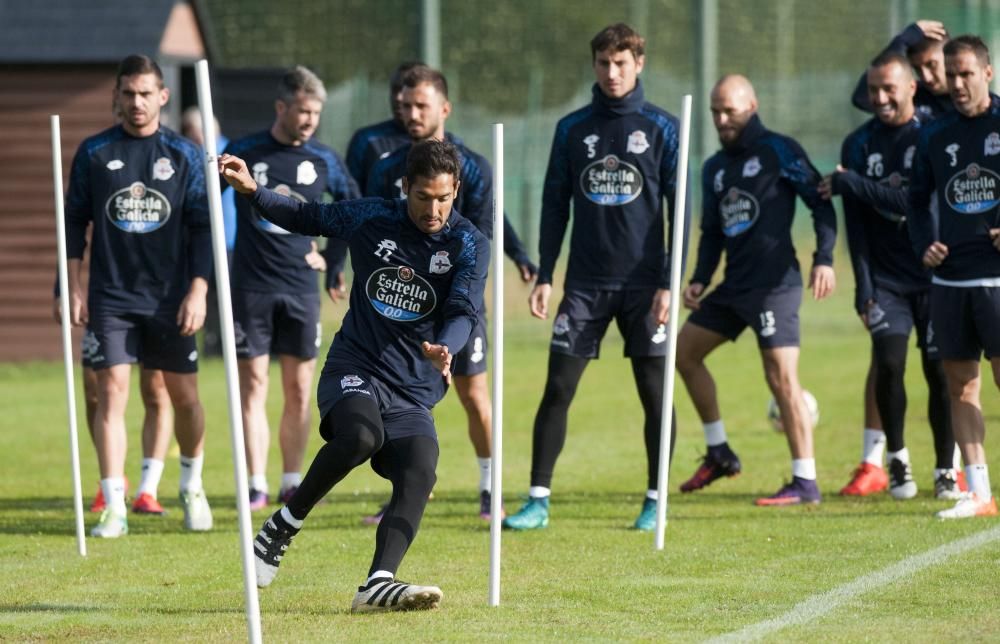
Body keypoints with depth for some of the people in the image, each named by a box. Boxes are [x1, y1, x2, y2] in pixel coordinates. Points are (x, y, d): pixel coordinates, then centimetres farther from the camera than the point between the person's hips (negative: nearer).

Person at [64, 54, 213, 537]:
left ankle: (192, 487, 30)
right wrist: (74, 288, 1)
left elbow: (203, 226, 2)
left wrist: (197, 292, -5)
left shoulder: (184, 155, 2)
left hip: (170, 298, 0)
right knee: (111, 393, -9)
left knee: (184, 396, 6)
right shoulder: (94, 153, 3)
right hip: (110, 298, 0)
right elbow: (75, 221, 7)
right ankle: (114, 507, -9)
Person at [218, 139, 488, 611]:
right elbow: (305, 218, 17)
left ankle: (378, 584, -32)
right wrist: (251, 190, 2)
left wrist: (444, 349, -35)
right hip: (355, 368, -1)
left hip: (413, 390, 2)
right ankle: (282, 528, -16)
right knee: (361, 436, -33)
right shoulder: (371, 218, 2)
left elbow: (463, 312, -13)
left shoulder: (469, 245, -1)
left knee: (420, 474, -24)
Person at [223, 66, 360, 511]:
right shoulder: (243, 153, -2)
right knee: (253, 385, -4)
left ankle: (291, 484, 9)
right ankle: (256, 486, -3)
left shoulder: (323, 161, 5)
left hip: (301, 289, 2)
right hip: (251, 287, -2)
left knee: (299, 391, 3)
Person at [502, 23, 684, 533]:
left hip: (643, 282, -2)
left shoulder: (660, 128, 0)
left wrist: (669, 282, -7)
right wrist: (543, 276, 3)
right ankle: (538, 500, 0)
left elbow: (679, 208, 0)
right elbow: (555, 204, 9)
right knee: (557, 389, -3)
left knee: (654, 391, 1)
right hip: (585, 282, 2)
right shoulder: (572, 129, 6)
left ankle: (655, 502, 11)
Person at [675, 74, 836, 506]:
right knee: (684, 350, 11)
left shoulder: (778, 151, -3)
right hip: (734, 287, 8)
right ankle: (719, 453, 19)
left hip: (774, 284, -8)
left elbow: (820, 202, -7)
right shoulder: (714, 168, 18)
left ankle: (806, 483, -12)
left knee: (781, 376, -13)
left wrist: (824, 259, -17)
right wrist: (699, 280, 7)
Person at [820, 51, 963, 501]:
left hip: (934, 275, -2)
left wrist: (852, 184, -16)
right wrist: (862, 286, -2)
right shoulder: (859, 144, 6)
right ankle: (897, 458, 6)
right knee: (888, 364, -12)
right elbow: (855, 223, 5)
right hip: (886, 276, 2)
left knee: (939, 370, -2)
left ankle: (946, 471, 11)